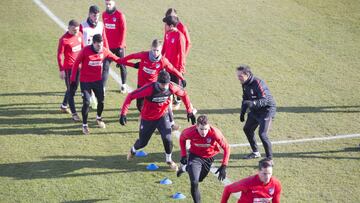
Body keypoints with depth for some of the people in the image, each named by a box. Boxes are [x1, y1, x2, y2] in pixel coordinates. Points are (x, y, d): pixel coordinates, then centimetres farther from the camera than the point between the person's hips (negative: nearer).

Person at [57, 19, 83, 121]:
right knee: (71, 90, -1)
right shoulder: (64, 39, -17)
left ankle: (64, 105, 39)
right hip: (69, 68, -7)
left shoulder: (79, 35, 2)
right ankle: (74, 113, 2)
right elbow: (59, 55, -14)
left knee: (74, 88, 19)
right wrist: (61, 70, -15)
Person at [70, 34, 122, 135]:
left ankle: (99, 118, 39)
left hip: (98, 80, 3)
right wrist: (73, 79, -9)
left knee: (101, 101, 8)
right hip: (85, 81, -3)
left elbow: (117, 59, 3)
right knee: (86, 103, -7)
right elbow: (76, 63, -9)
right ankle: (84, 125, 10)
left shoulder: (104, 51, -7)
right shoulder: (85, 50, -17)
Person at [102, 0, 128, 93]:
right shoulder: (104, 15, 3)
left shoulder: (120, 15, -12)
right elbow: (105, 30, 11)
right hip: (108, 46, 3)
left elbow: (123, 31, -11)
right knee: (105, 66, -4)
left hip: (119, 46, -3)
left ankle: (123, 85, 29)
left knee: (121, 65, 12)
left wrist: (121, 45, -13)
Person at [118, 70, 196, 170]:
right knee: (142, 142, 10)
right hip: (147, 119, -2)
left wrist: (190, 111, -1)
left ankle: (169, 160, 17)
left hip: (163, 116, 2)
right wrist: (123, 113, -32)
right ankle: (133, 150, 48)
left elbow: (184, 94, -1)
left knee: (167, 139, -13)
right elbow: (131, 96, -27)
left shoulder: (171, 88, -22)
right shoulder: (149, 88, -32)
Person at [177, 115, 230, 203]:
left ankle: (187, 168, 51)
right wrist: (183, 155, -4)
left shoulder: (215, 133, -33)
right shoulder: (190, 132, -29)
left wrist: (224, 166, -23)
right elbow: (182, 139, -4)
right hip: (195, 156, -2)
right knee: (194, 182, -18)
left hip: (209, 158, 2)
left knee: (199, 179, 23)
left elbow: (226, 148, -20)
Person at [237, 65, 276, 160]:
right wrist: (242, 113, 15)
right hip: (255, 110, 10)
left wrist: (252, 103, -49)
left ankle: (270, 159, -9)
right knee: (247, 129, 19)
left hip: (267, 109, -9)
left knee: (262, 134, -20)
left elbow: (264, 100, -34)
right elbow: (245, 99, 15)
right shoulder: (245, 84, -1)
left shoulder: (258, 83, -27)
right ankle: (255, 153, 37)